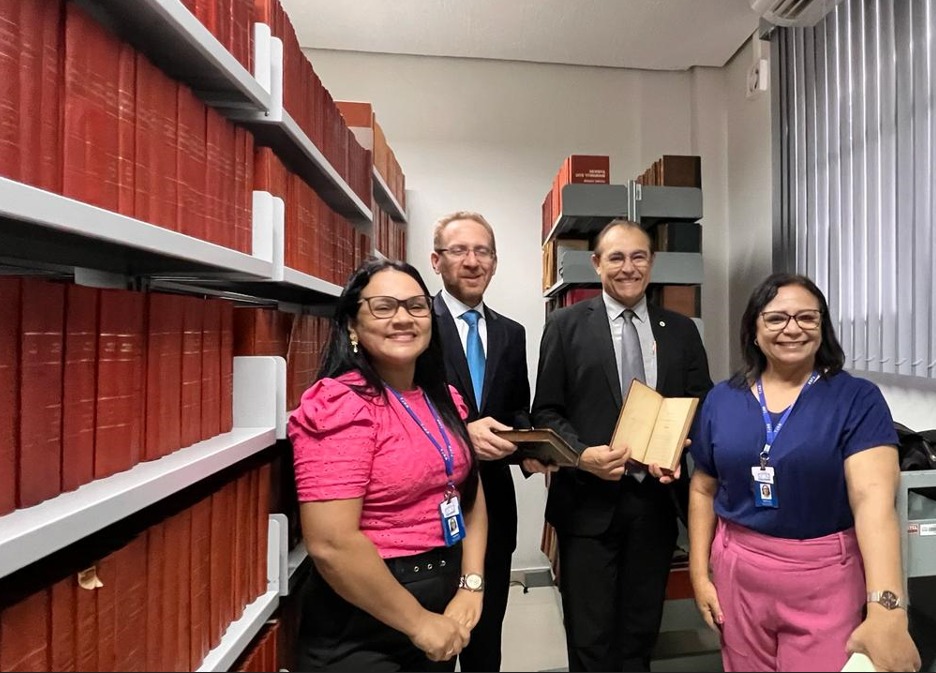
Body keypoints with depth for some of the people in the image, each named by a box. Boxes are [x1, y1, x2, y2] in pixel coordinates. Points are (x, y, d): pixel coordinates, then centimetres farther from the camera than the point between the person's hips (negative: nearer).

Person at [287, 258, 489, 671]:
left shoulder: (445, 402, 3)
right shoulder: (339, 405, -20)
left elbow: (469, 495, 7)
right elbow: (331, 544, -25)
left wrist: (471, 586, -5)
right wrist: (419, 622, -15)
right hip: (362, 631, -7)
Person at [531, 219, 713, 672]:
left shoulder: (681, 330, 7)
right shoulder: (566, 325, -2)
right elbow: (546, 412, -4)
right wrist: (582, 455, -19)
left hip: (656, 500, 3)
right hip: (589, 502, -2)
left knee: (641, 635, 21)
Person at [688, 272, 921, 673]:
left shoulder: (857, 399, -9)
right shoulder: (722, 399, -2)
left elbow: (873, 496, -21)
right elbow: (703, 489, 5)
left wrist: (886, 610, -32)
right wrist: (699, 573, 3)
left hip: (825, 577, -2)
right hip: (738, 572, 3)